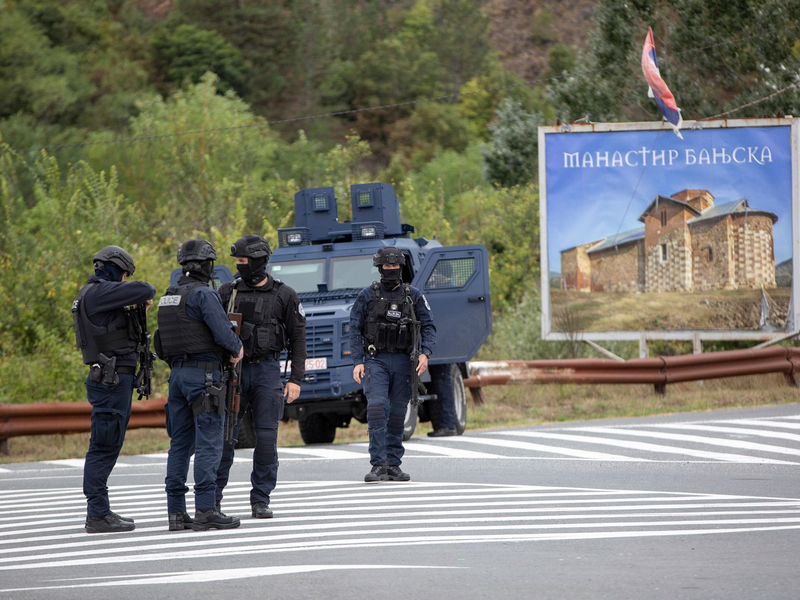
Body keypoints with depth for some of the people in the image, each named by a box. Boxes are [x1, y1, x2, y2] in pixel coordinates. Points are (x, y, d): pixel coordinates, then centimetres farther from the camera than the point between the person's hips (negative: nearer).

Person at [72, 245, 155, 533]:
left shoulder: (95, 294, 18)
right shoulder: (98, 292, -15)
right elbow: (141, 290, -22)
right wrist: (147, 295, 0)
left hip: (113, 380, 11)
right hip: (112, 379, -11)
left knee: (107, 447, 14)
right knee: (104, 447, -9)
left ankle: (100, 511, 19)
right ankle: (98, 515, -8)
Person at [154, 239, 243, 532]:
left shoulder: (168, 298, 15)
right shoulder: (203, 294, -11)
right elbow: (223, 332, -18)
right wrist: (238, 348, 1)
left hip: (177, 374, 8)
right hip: (204, 373, -8)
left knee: (181, 443, 9)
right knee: (209, 442, -7)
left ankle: (176, 511, 8)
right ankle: (205, 510, -12)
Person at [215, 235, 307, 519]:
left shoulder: (284, 295, 1)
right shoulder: (228, 292, 5)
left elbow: (297, 338, 2)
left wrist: (296, 379, -5)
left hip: (267, 370, -1)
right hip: (233, 369, 1)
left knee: (266, 437, -4)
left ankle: (261, 500, 3)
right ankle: (214, 495, 10)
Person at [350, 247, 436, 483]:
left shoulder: (414, 296, 7)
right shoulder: (368, 295, 3)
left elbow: (428, 326, 6)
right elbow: (355, 329, 2)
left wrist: (425, 353, -11)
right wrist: (358, 361, -8)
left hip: (403, 362, 2)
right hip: (375, 360, -2)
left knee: (397, 414, 5)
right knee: (377, 408, -16)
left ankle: (393, 465, 13)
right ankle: (378, 465, -18)